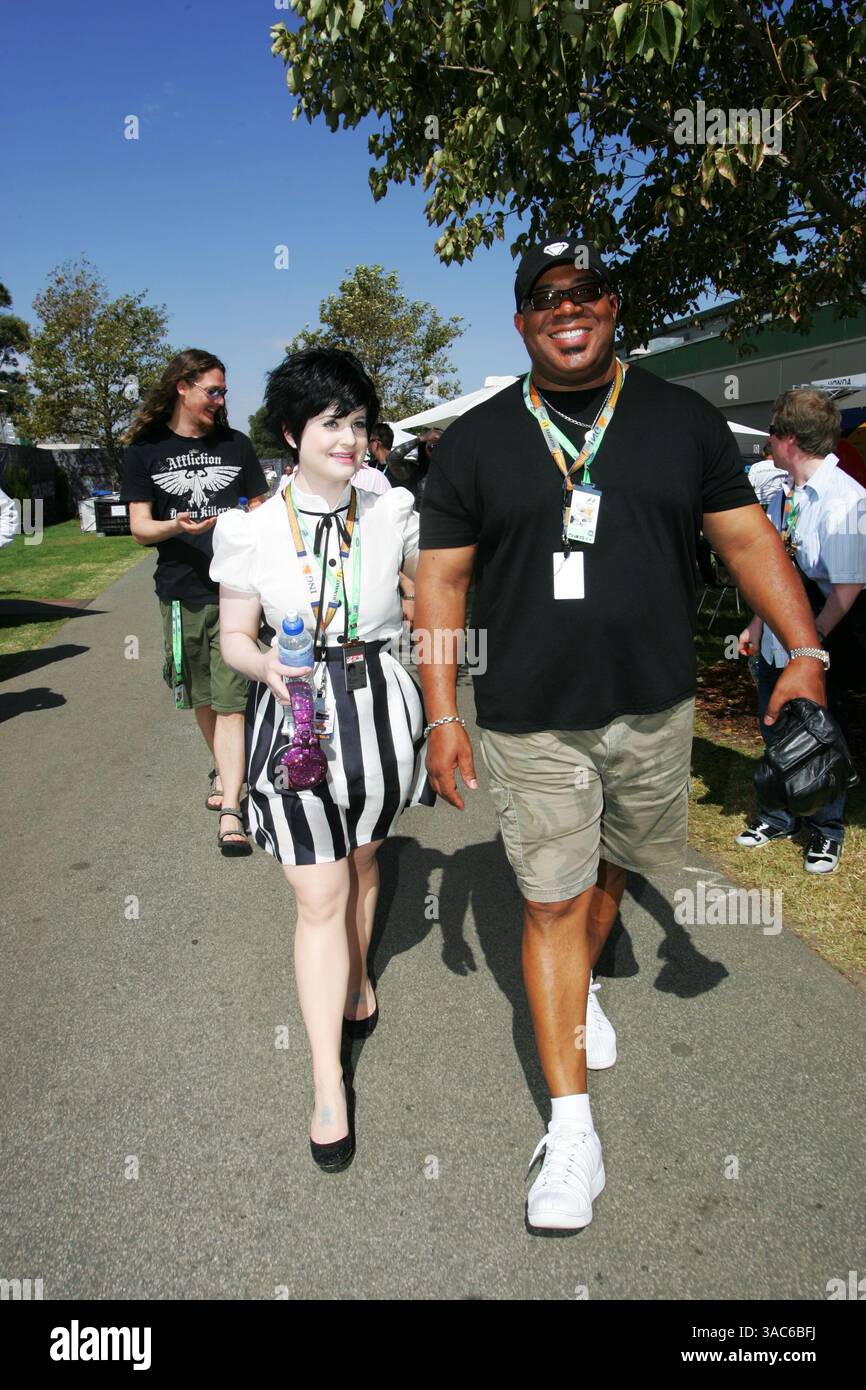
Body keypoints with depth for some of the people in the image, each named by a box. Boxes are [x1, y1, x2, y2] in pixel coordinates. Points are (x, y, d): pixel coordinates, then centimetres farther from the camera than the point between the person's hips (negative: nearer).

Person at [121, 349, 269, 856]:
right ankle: (225, 771, 38)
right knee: (202, 697, 14)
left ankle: (230, 812, -9)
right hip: (182, 591, 1)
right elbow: (140, 527, 0)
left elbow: (260, 512, 13)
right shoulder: (146, 450, 4)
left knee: (231, 700, -8)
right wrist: (178, 526, -22)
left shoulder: (235, 444, 7)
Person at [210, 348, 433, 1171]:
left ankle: (358, 978, 50)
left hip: (378, 707, 2)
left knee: (362, 860, 21)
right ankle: (328, 1090, 9)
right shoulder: (250, 529, -6)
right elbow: (234, 637, -2)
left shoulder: (391, 512, -2)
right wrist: (267, 666, -22)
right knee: (318, 898, -2)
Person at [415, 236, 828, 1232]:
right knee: (550, 902, 0)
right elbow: (441, 579, 0)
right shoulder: (474, 442, 1)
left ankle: (582, 985, 51)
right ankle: (571, 1128, 11)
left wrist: (805, 652, -7)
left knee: (613, 863, 19)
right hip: (531, 721, -2)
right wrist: (443, 714, -5)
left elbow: (747, 537, 5)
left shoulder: (682, 420, 5)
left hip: (654, 707, 2)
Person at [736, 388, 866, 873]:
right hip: (777, 642, 7)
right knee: (775, 733, 18)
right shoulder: (781, 493, 3)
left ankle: (826, 832, 31)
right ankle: (779, 818, 38)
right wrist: (758, 624, 13)